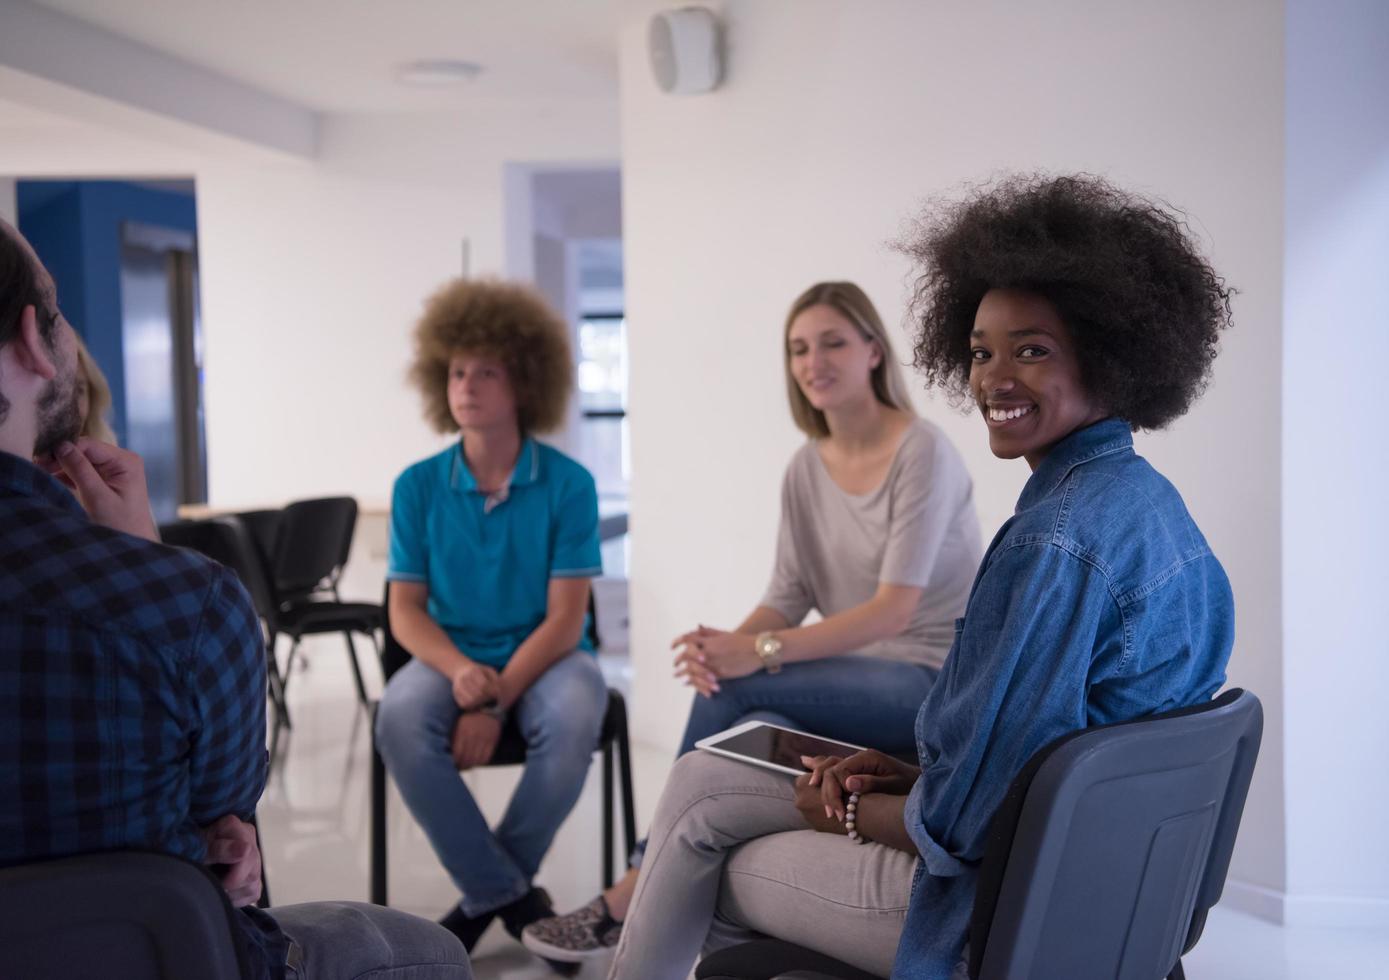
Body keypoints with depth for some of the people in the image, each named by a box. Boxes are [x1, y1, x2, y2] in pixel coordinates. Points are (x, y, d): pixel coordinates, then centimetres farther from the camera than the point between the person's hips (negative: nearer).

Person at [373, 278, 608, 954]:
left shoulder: (568, 484, -7)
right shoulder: (418, 486, -1)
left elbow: (565, 617, -10)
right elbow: (405, 612, -1)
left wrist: (496, 703, -22)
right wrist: (461, 671, -23)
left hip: (546, 655, -1)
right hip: (449, 657, 2)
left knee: (573, 721, -35)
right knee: (399, 721, -31)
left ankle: (487, 893, -10)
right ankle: (509, 894, -15)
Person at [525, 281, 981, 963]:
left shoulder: (923, 453, -13)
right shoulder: (806, 468, 8)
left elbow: (895, 607, -20)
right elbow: (787, 597, 4)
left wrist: (761, 652, -29)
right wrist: (726, 644, -19)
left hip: (933, 680, -6)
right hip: (858, 682, 6)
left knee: (732, 693, -24)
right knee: (757, 727, -27)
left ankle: (636, 895, -13)